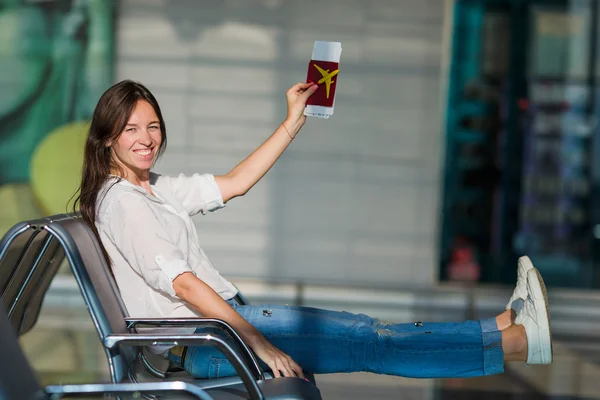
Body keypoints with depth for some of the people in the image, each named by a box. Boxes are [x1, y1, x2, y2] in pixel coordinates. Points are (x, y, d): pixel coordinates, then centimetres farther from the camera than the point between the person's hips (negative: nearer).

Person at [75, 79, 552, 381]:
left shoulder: (154, 188, 15)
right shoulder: (119, 200, -14)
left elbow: (235, 183, 19)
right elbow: (182, 284, -21)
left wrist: (293, 122, 16)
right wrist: (257, 341, -24)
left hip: (221, 315, 9)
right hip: (199, 344, -9)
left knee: (358, 328, 0)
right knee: (362, 340, -10)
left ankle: (510, 327, -3)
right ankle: (517, 340, -10)